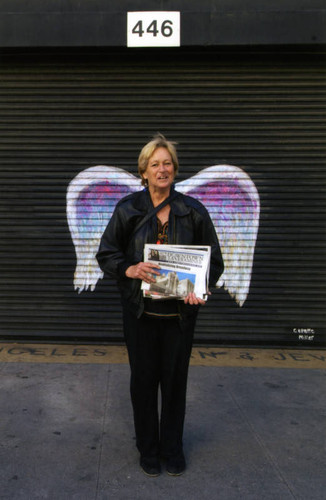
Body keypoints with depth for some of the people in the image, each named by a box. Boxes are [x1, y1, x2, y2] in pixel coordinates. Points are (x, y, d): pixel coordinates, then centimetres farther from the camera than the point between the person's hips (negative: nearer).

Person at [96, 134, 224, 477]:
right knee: (143, 379, 11)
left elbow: (214, 259, 3)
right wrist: (129, 269, -19)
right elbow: (106, 253, 2)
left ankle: (173, 448, 34)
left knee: (175, 379, 12)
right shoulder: (127, 210, -3)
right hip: (139, 310, 0)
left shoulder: (193, 211, -2)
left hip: (180, 311, 1)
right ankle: (148, 448, 33)